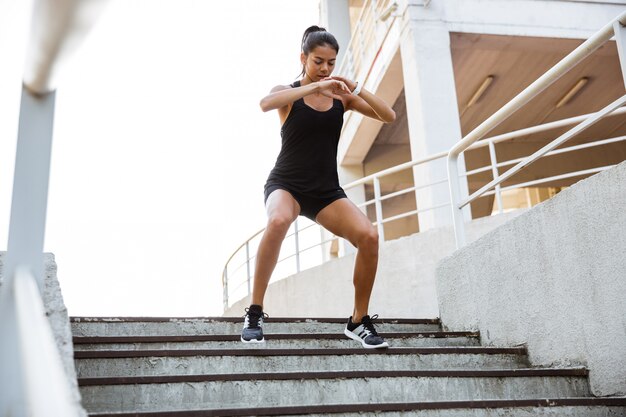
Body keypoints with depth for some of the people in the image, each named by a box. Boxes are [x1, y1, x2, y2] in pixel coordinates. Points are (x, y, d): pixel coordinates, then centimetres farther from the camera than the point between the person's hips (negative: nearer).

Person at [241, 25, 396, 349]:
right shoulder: (288, 93, -1)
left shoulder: (341, 96, 8)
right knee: (278, 221, -38)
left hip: (326, 191, 4)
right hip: (286, 184, -3)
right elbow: (266, 103, -25)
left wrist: (357, 90, -14)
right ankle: (255, 313, -25)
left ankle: (359, 321, -3)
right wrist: (315, 87, -29)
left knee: (369, 235, -21)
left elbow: (389, 116, 1)